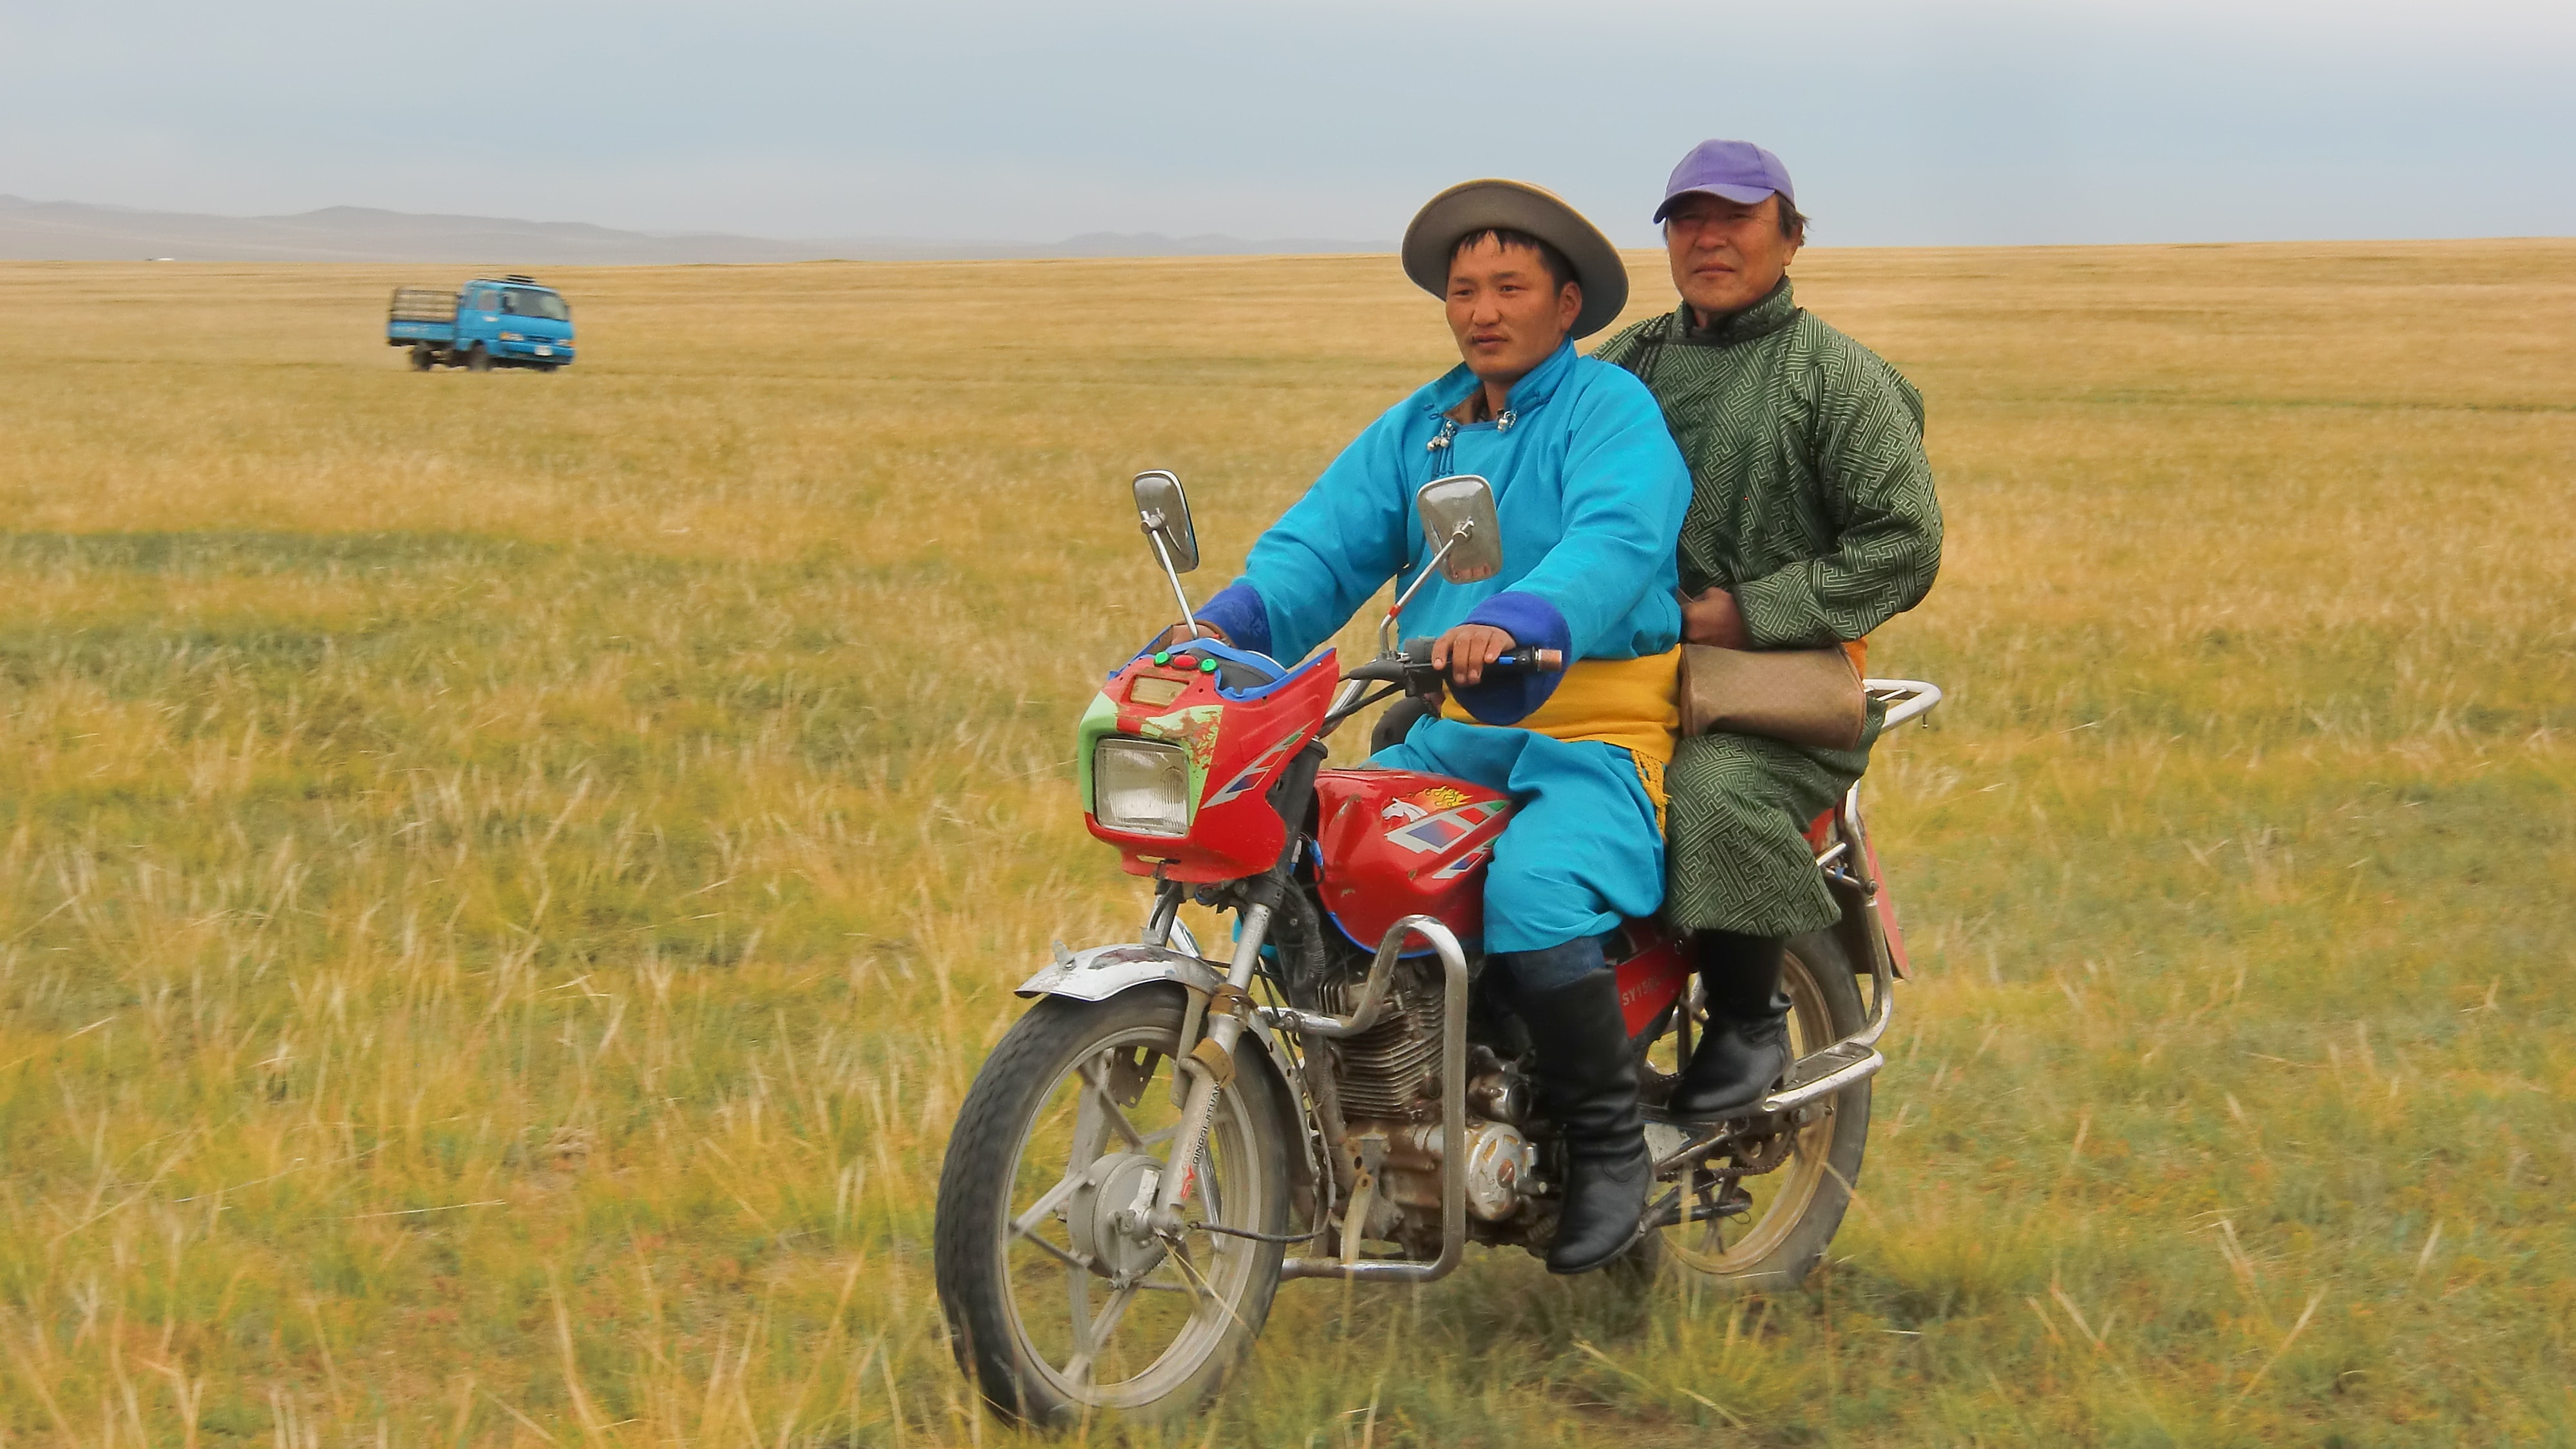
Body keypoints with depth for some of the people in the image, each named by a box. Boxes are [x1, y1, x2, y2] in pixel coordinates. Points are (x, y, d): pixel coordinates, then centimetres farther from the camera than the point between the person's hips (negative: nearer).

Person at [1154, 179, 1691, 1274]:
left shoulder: (1614, 412, -5)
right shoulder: (1416, 427, 16)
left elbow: (1614, 546, -24)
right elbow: (1327, 540, 4)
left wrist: (1510, 624, -43)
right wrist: (1231, 622, -15)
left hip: (1595, 742, -6)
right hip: (1448, 734, 6)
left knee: (1529, 895, -33)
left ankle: (1610, 1141, -13)